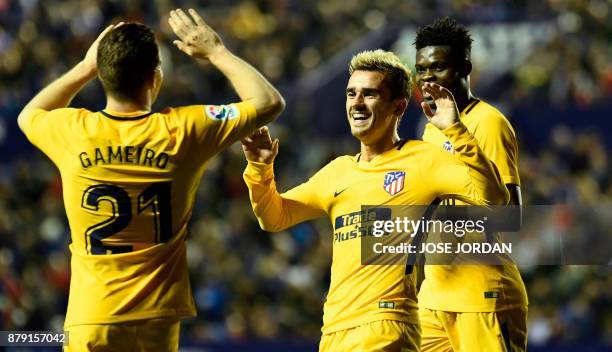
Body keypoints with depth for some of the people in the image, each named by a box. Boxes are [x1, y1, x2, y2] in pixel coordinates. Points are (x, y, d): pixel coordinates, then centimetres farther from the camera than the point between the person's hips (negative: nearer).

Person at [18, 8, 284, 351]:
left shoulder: (73, 131, -5)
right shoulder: (181, 131, -7)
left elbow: (29, 115, 23)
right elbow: (269, 102, 5)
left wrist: (86, 68, 21)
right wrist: (216, 52, 13)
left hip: (91, 320, 0)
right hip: (157, 318, 0)